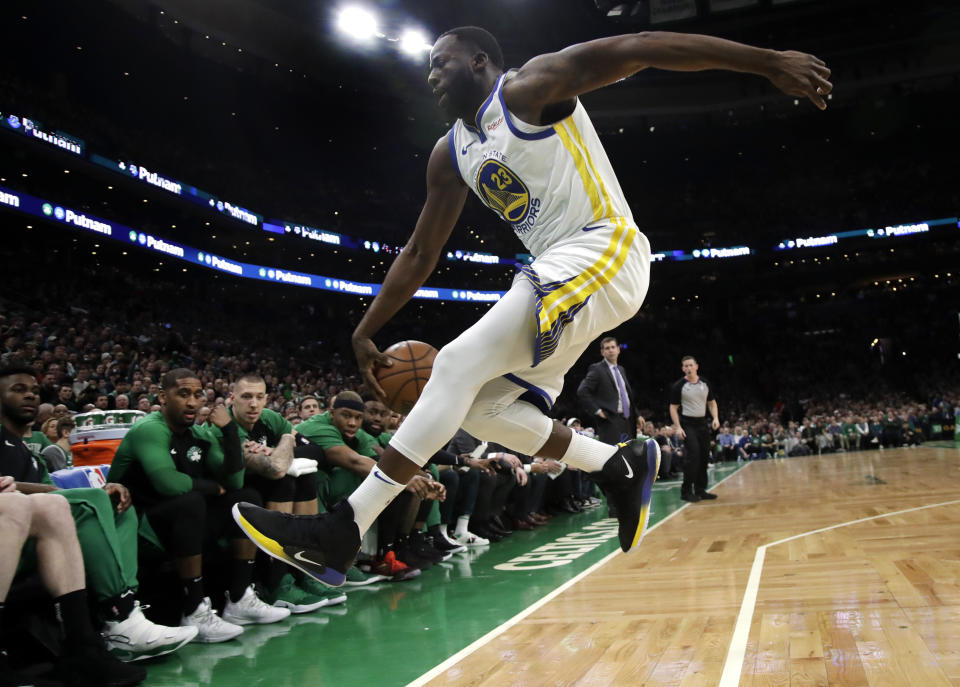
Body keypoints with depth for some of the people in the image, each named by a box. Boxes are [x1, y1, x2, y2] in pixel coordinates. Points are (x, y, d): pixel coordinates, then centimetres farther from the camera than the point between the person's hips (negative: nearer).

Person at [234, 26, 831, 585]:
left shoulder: (530, 88, -5)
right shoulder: (452, 154, 16)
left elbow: (642, 47, -13)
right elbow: (420, 254, 20)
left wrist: (769, 61, -20)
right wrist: (366, 331, 14)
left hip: (603, 251, -9)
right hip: (557, 275, 9)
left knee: (461, 364, -21)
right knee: (479, 405, 7)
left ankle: (341, 534, -22)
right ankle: (622, 465, 13)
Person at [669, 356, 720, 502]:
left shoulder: (705, 384, 8)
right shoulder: (678, 386, -5)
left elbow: (712, 403, 16)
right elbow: (673, 408, -3)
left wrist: (715, 418, -1)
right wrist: (677, 427, -12)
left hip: (703, 423, 5)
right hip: (688, 424, -5)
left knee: (704, 456, 6)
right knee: (693, 455, -16)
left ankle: (700, 490, 16)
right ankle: (686, 491, -9)